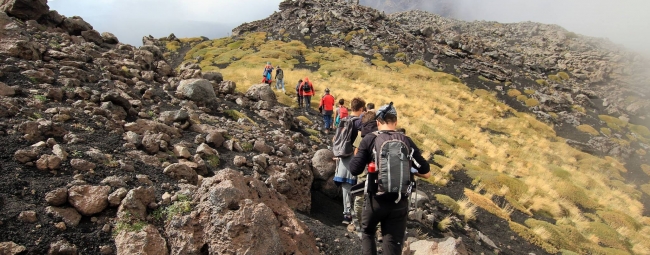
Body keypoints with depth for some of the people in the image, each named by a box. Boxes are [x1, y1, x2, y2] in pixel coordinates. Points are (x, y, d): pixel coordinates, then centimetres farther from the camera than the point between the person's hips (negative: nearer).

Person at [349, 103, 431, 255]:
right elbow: (426, 174, 2)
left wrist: (357, 155, 9)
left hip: (375, 200, -1)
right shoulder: (407, 141, 0)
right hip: (399, 202, 2)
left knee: (367, 233, 26)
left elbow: (355, 170, -10)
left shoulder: (370, 139, -7)